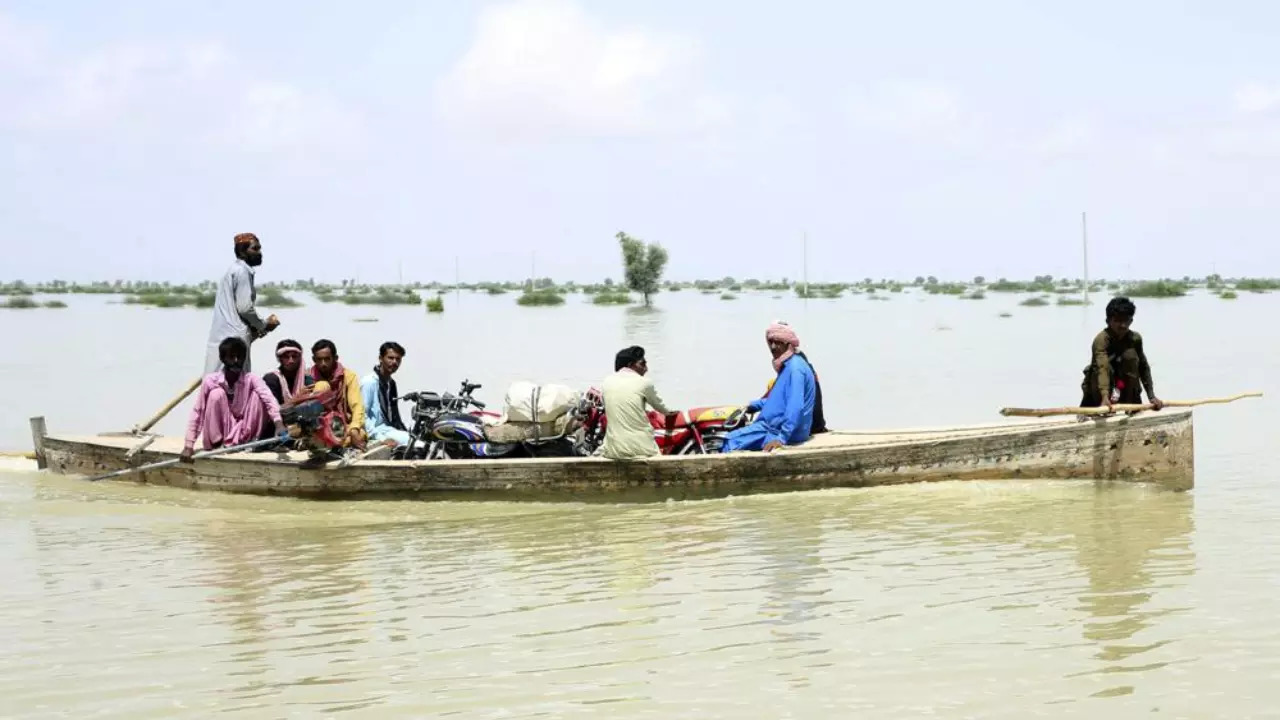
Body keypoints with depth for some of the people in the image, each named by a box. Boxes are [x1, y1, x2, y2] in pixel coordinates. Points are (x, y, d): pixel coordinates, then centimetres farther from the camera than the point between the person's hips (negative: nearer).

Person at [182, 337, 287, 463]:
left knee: (256, 396, -19)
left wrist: (279, 424, -51)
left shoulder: (251, 379, -13)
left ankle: (249, 441, -10)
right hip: (219, 434, 0)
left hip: (243, 434, 0)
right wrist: (188, 446, -24)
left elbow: (269, 400, -31)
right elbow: (197, 413, -15)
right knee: (217, 394, -23)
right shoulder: (210, 380, -14)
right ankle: (217, 443, -13)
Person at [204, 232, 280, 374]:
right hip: (234, 340, -10)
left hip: (223, 338, 10)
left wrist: (258, 328, 14)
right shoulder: (243, 271, -7)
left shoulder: (234, 270, 23)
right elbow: (244, 307, -14)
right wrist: (264, 325, 1)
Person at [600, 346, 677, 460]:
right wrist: (669, 412, 39)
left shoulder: (607, 382, 6)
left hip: (613, 450, 3)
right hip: (641, 449, -3)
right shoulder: (644, 382, -3)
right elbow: (659, 406, 14)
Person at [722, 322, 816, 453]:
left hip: (786, 431, -11)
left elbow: (795, 407, -28)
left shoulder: (795, 368, -18)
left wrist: (782, 438, -33)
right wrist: (754, 405, 29)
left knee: (732, 442, -15)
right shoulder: (786, 366, 16)